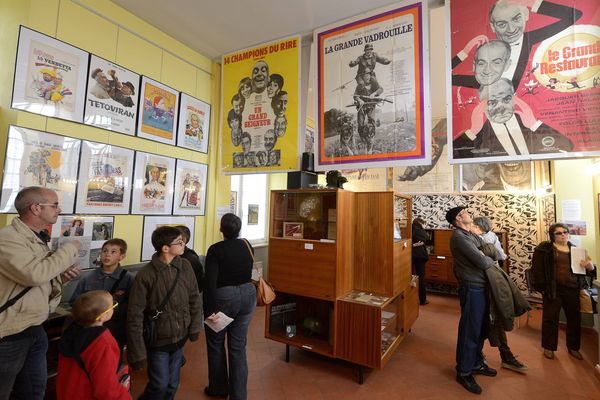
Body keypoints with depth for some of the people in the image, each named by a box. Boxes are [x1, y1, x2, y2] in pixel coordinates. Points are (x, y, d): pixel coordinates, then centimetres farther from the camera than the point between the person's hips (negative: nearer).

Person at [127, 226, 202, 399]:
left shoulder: (185, 266, -8)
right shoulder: (145, 274, -20)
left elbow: (194, 298, 3)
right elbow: (134, 315, -16)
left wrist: (195, 326, 3)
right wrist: (137, 352, -14)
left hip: (179, 338, 4)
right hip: (158, 340, -4)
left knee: (172, 384, 17)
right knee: (160, 385, 6)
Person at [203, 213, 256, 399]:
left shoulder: (215, 249, -15)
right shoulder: (247, 246, -1)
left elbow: (210, 282, -20)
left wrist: (210, 310, -16)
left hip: (223, 298, -4)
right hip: (247, 295, 4)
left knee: (215, 344, 19)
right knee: (238, 346, 13)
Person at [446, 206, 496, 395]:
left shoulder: (472, 236, 13)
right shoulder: (459, 237, -20)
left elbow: (492, 251, 14)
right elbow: (482, 262, -21)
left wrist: (485, 256, -4)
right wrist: (490, 259, -2)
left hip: (481, 286, 9)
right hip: (472, 288, -9)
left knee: (480, 328, 20)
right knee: (470, 330, 1)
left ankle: (476, 363, 37)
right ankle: (464, 372, 15)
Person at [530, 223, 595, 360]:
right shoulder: (544, 249, -5)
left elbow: (586, 268, 14)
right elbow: (537, 268, -9)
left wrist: (589, 266, -9)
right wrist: (542, 286, -15)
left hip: (573, 289, 5)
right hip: (553, 290, -4)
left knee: (575, 318, 13)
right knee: (550, 318, 4)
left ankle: (573, 347, 32)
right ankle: (548, 347, 18)